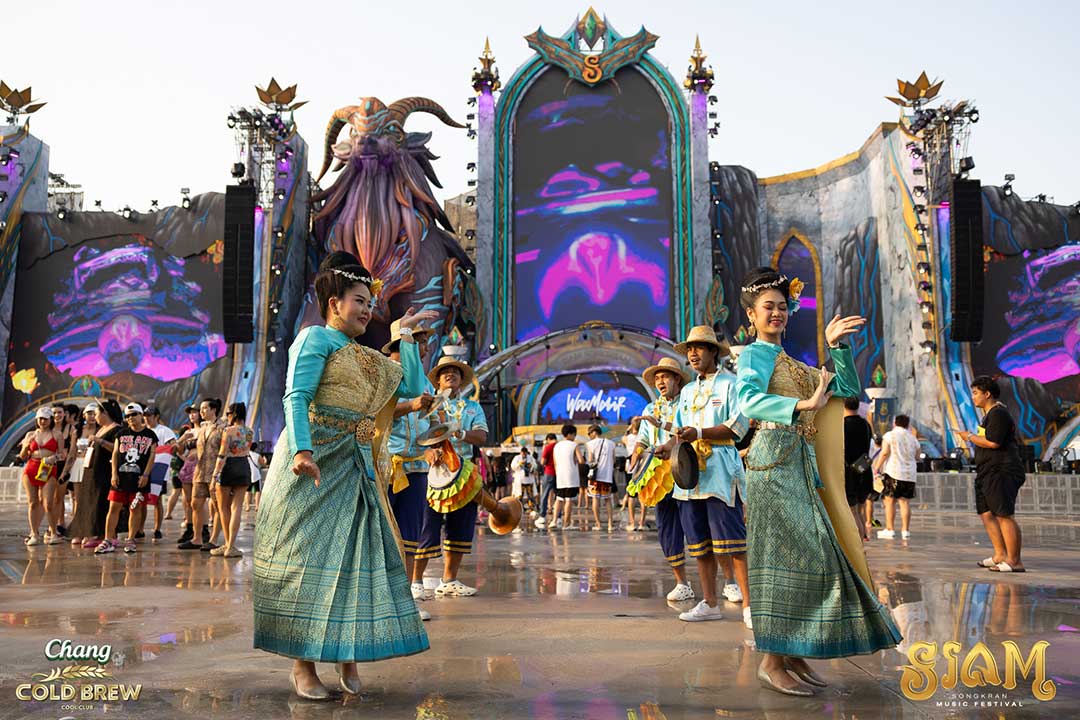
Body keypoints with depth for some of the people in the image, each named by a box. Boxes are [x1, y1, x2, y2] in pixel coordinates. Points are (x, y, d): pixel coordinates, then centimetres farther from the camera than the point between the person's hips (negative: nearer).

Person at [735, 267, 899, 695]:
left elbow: (849, 389, 21)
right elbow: (748, 400, -25)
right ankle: (771, 660, -4)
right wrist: (805, 405, -35)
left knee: (809, 556, 7)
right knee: (788, 555, -10)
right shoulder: (754, 355, -3)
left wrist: (835, 345, 10)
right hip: (775, 460, -8)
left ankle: (793, 655, 13)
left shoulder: (792, 364, 23)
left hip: (801, 464, 9)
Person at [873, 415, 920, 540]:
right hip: (909, 473, 5)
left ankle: (889, 530, -2)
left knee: (889, 500, -1)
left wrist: (876, 468, -7)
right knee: (905, 502, 6)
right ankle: (905, 530, 5)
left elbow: (884, 453, -12)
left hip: (893, 472, -4)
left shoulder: (889, 435, -3)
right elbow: (917, 458, 16)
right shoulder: (912, 438, 12)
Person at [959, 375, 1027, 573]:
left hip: (1001, 472, -11)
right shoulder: (990, 414, 20)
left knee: (1004, 515, -11)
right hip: (988, 473, 11)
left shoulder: (999, 413, -13)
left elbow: (992, 442, -23)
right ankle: (1000, 555, 17)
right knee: (987, 513, 11)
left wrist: (970, 436, -9)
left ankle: (1014, 561, -8)